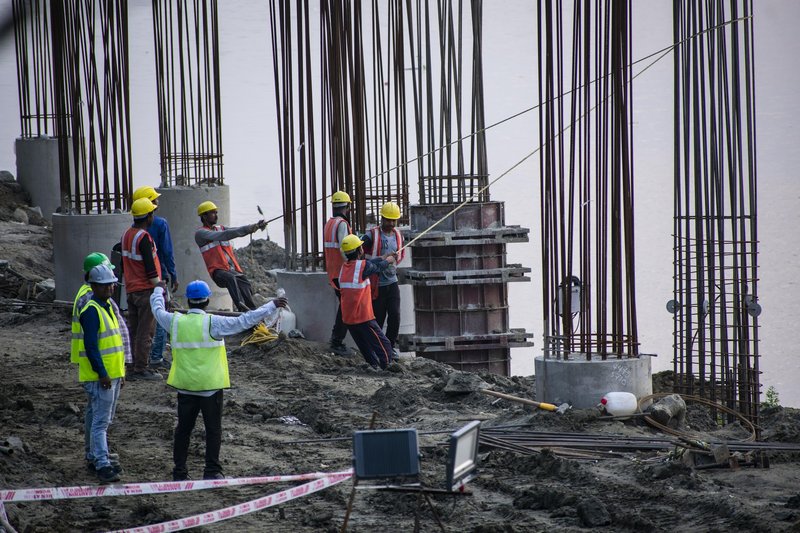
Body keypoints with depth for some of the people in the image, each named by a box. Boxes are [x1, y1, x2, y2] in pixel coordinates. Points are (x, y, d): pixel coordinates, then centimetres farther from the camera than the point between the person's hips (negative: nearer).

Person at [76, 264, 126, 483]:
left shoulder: (108, 307, 14)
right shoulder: (91, 311, -16)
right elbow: (91, 346, -21)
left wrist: (120, 372, 21)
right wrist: (102, 373, -23)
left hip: (112, 374, 10)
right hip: (99, 376, -10)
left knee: (103, 419, 16)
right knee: (100, 420, -11)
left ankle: (94, 457, 24)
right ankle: (102, 465, -15)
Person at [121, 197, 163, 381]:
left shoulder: (127, 235, 9)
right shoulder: (143, 237, -17)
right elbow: (150, 268, -19)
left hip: (131, 289, 9)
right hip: (146, 290, -9)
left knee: (134, 330, 12)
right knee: (145, 332, -4)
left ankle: (133, 368, 14)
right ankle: (141, 369, -4)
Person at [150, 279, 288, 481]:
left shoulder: (175, 321, -2)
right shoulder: (212, 323, -14)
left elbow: (158, 310, 20)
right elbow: (244, 321, -14)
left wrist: (158, 291, 41)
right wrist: (271, 306, -8)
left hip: (185, 386, 4)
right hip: (210, 385, -4)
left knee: (183, 428, 13)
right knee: (213, 429, 5)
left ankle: (179, 471, 16)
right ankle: (212, 471, 3)